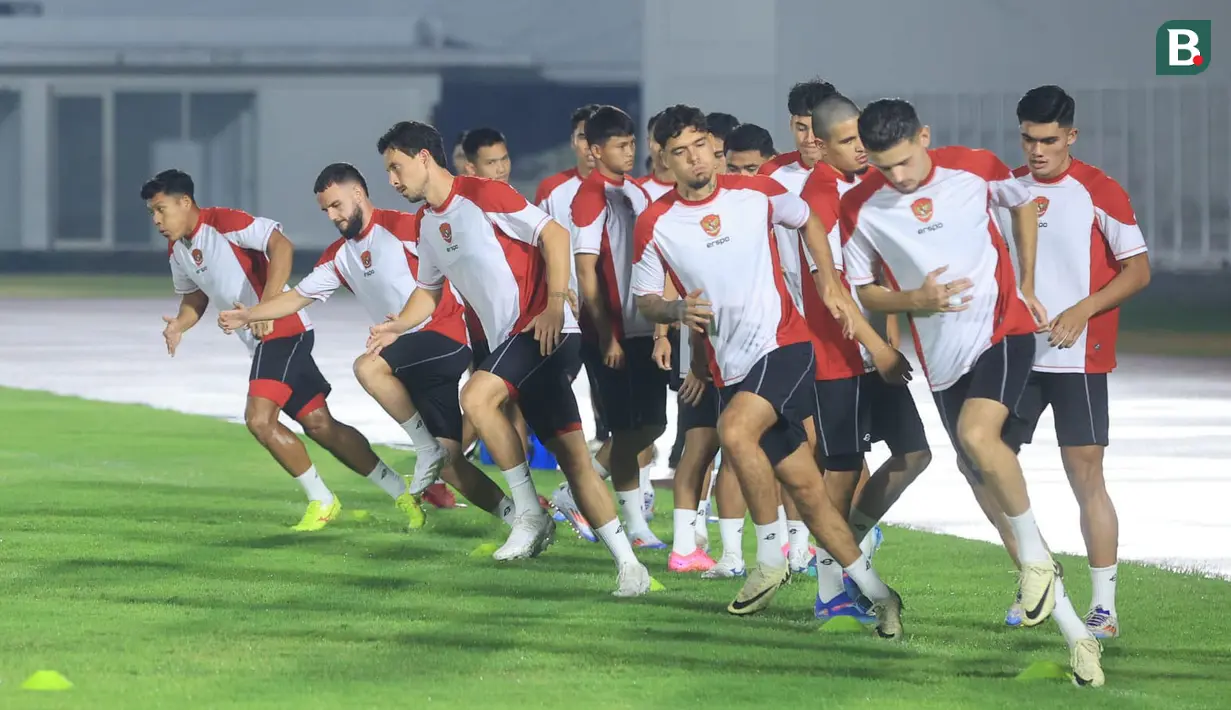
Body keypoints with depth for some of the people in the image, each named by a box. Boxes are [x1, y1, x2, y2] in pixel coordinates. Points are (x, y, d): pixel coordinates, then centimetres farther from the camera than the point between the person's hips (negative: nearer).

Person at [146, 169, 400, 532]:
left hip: (282, 328, -9)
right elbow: (195, 297, 24)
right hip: (263, 339, 9)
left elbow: (281, 245, -25)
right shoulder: (177, 251, 11)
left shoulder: (223, 223, -16)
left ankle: (321, 501, -5)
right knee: (319, 424, 7)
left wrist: (267, 305, -33)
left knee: (259, 418, -19)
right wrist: (179, 324, 1)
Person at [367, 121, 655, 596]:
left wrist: (554, 304, -20)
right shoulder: (427, 222, 16)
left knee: (476, 397, -25)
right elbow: (429, 289, 27)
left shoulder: (481, 196, -11)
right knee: (571, 454, 3)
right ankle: (628, 565, 3)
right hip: (511, 341, 8)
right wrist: (398, 326, 8)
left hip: (544, 329, -8)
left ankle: (530, 514, -14)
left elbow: (553, 233, -14)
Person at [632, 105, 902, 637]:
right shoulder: (655, 224, 0)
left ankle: (770, 556, -13)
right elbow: (645, 301, 8)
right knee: (804, 485, 3)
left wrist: (830, 283, 5)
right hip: (733, 367, 3)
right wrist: (678, 310, -14)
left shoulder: (755, 193, 0)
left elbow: (806, 219, 18)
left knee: (734, 430, -29)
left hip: (784, 342, -3)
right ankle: (878, 596, 13)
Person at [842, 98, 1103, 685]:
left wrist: (1026, 287, 11)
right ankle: (1073, 630, 10)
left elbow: (1023, 204, 14)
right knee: (987, 482, 3)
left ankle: (1035, 554, -10)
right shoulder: (859, 209, -6)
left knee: (976, 436, -32)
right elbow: (863, 290, 5)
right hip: (943, 359, 3)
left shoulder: (975, 169, -6)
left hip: (1003, 329, -3)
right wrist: (915, 300, -14)